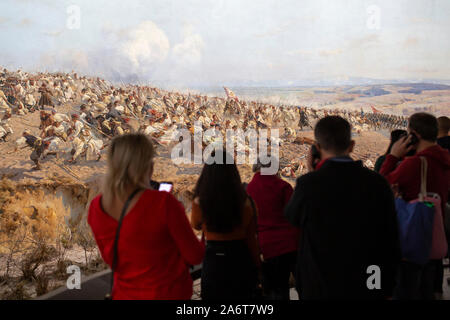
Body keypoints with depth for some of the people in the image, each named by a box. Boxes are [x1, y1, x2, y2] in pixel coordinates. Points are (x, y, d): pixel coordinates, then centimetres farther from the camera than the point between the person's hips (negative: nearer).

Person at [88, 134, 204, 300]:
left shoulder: (96, 207, -9)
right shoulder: (163, 203, -25)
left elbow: (110, 258, 6)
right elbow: (195, 256, -14)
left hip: (124, 294, 5)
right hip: (169, 293, -4)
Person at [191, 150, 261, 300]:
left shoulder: (199, 201, -13)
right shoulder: (244, 201, -10)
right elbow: (251, 238, -2)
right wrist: (257, 265, 10)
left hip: (213, 260, -1)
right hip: (240, 259, 1)